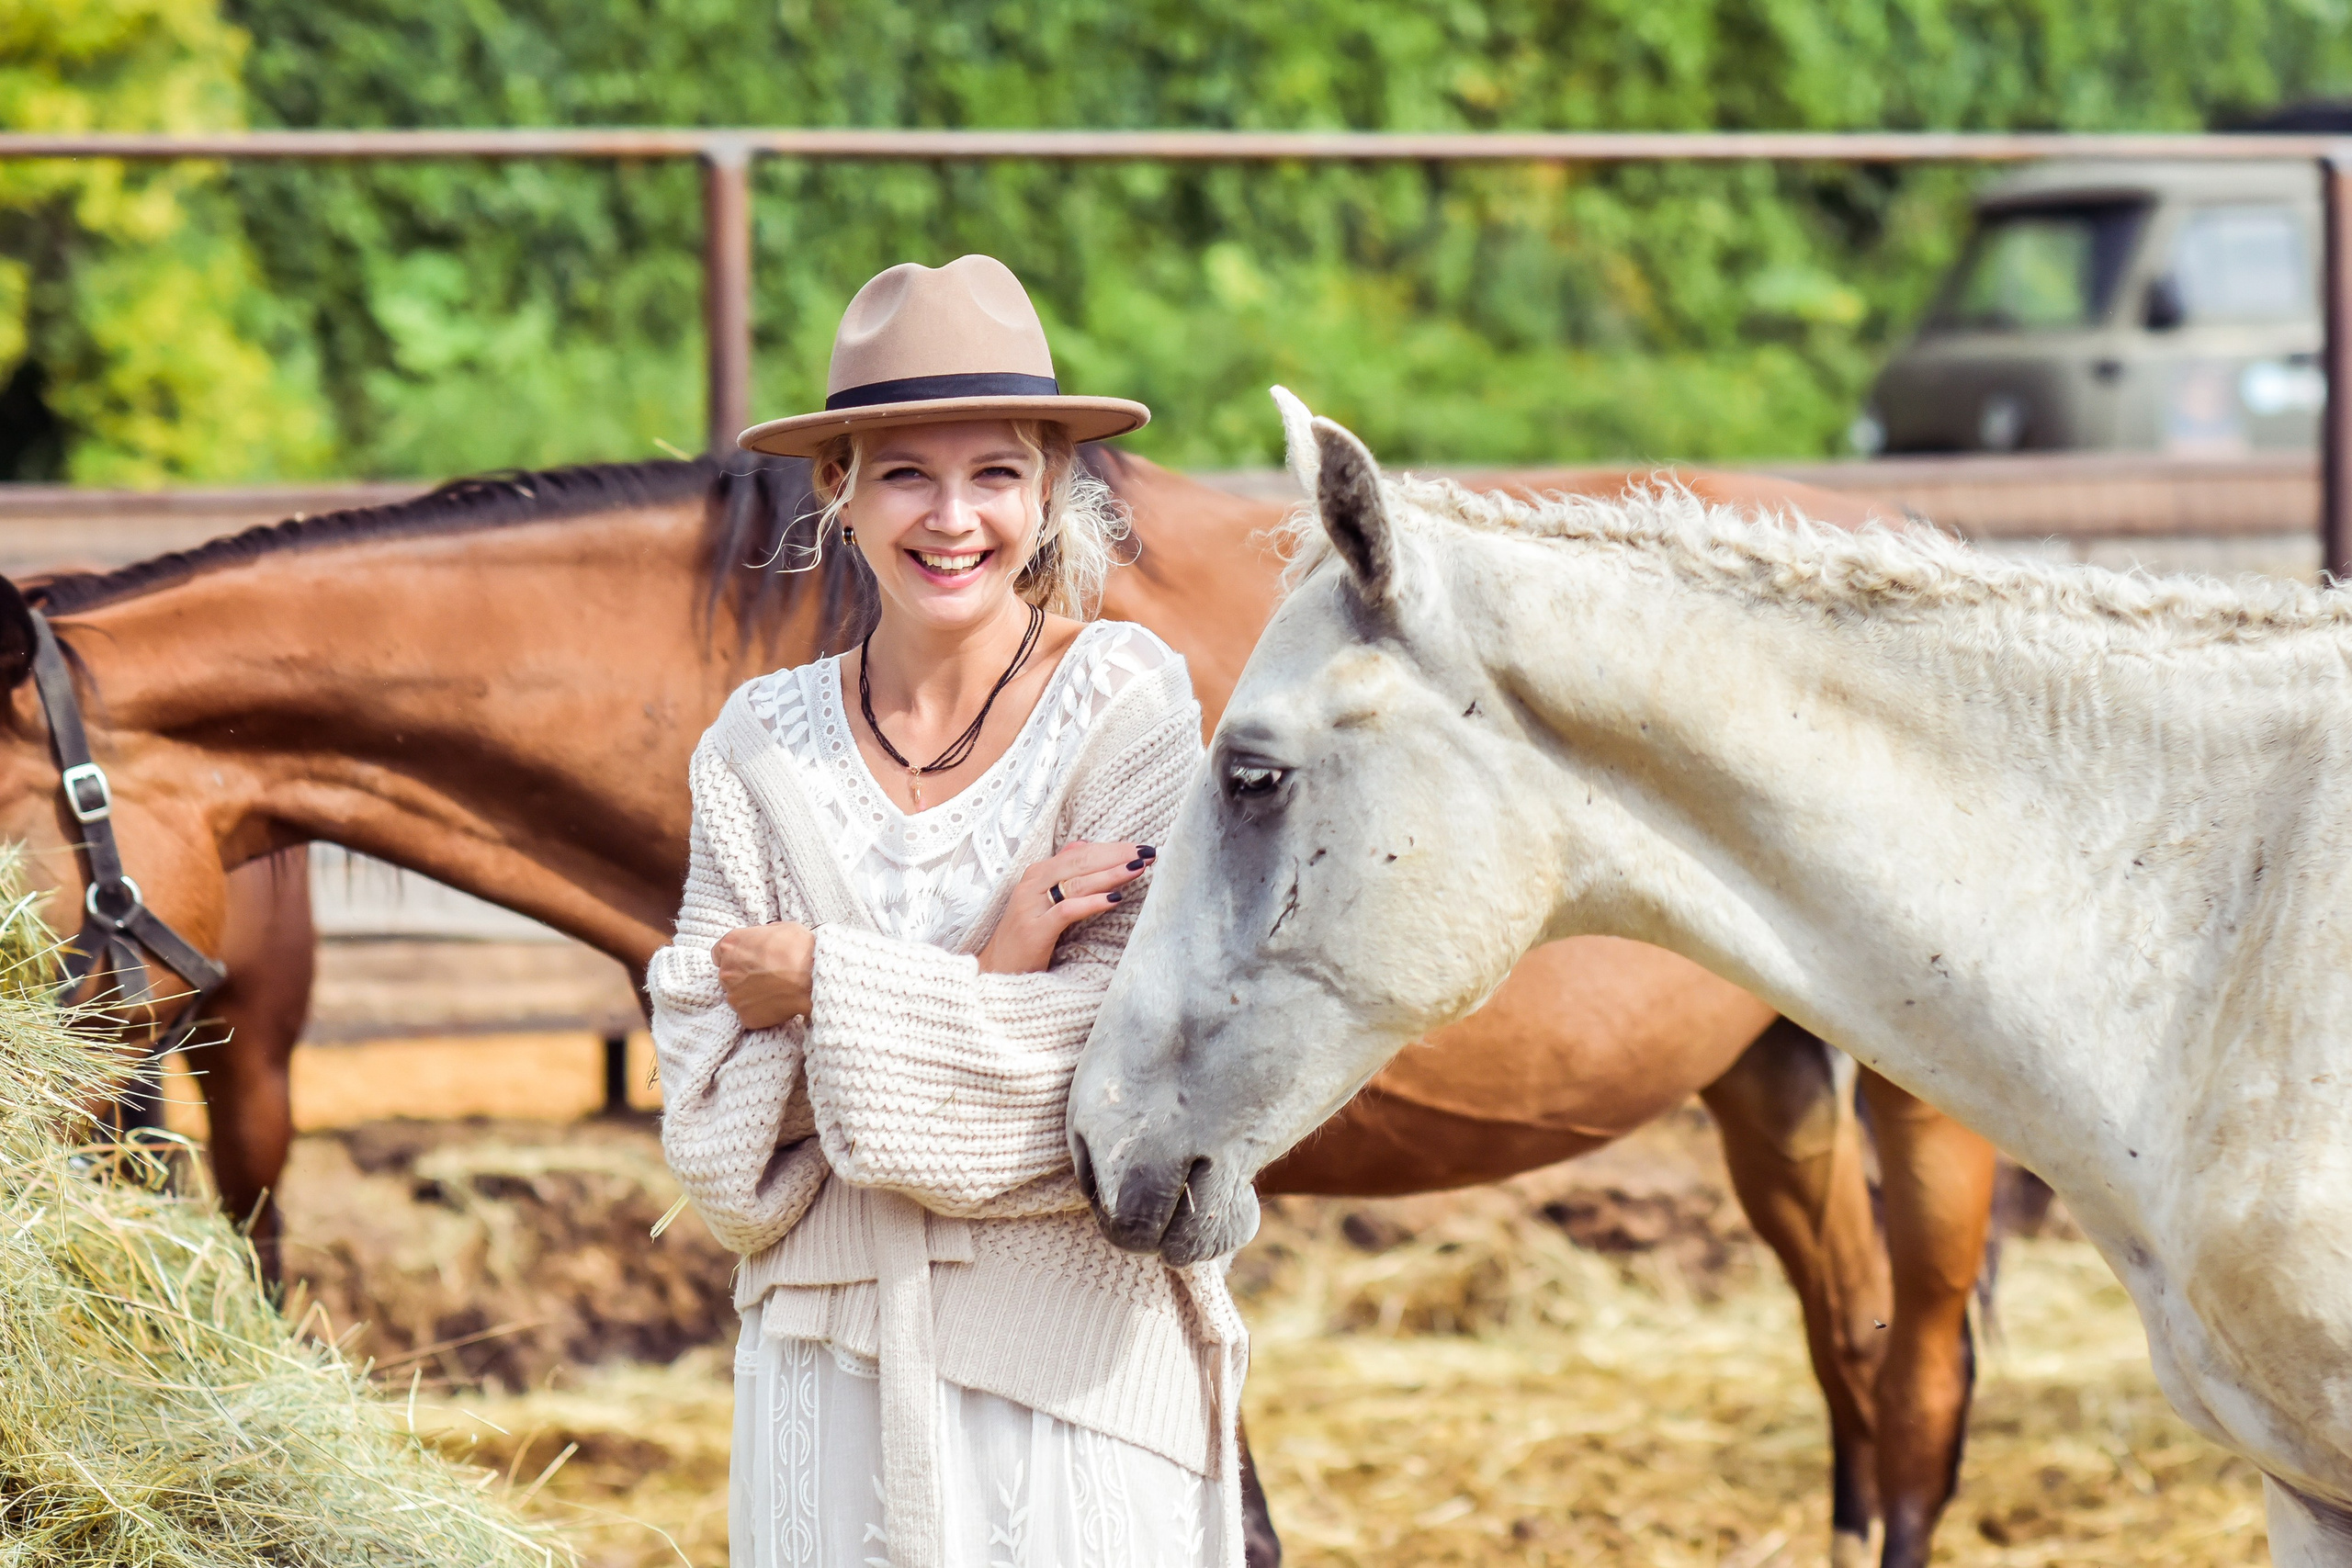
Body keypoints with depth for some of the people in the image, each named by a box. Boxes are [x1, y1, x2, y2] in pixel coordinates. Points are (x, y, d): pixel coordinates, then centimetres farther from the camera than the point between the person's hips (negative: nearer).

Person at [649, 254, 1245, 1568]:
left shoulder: (1126, 704, -6)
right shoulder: (763, 751, 3)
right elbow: (717, 1139, -4)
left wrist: (827, 989, -12)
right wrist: (985, 981, -15)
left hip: (1076, 1350, -2)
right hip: (830, 1354, 3)